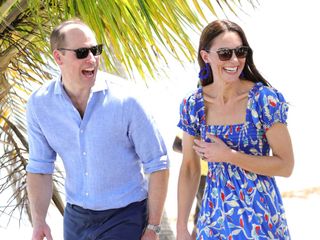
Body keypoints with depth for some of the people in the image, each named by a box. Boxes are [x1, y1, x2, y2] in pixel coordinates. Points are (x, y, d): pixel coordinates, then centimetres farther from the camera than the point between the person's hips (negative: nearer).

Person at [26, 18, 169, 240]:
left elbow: (157, 165, -10)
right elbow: (40, 167, 3)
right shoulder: (39, 104, -7)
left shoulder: (125, 99, -17)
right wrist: (39, 221, -9)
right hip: (75, 216, 3)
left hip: (125, 216, -3)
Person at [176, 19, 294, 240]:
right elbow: (189, 169, 6)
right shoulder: (193, 106, -2)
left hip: (260, 218, -3)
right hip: (214, 217, 3)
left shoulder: (265, 99, -12)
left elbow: (286, 165, -11)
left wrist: (228, 155, -17)